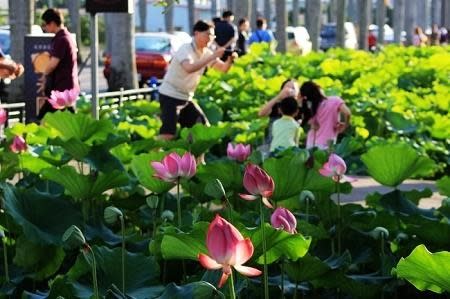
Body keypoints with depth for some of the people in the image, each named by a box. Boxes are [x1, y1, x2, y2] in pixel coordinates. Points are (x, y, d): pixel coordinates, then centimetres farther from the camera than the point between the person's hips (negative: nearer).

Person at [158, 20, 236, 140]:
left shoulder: (206, 52, 5)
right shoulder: (185, 49, -18)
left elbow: (223, 69, 9)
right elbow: (189, 68, -38)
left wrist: (230, 60, -13)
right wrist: (212, 57, -37)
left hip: (186, 98, 9)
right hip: (170, 96, -9)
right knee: (168, 134, -20)